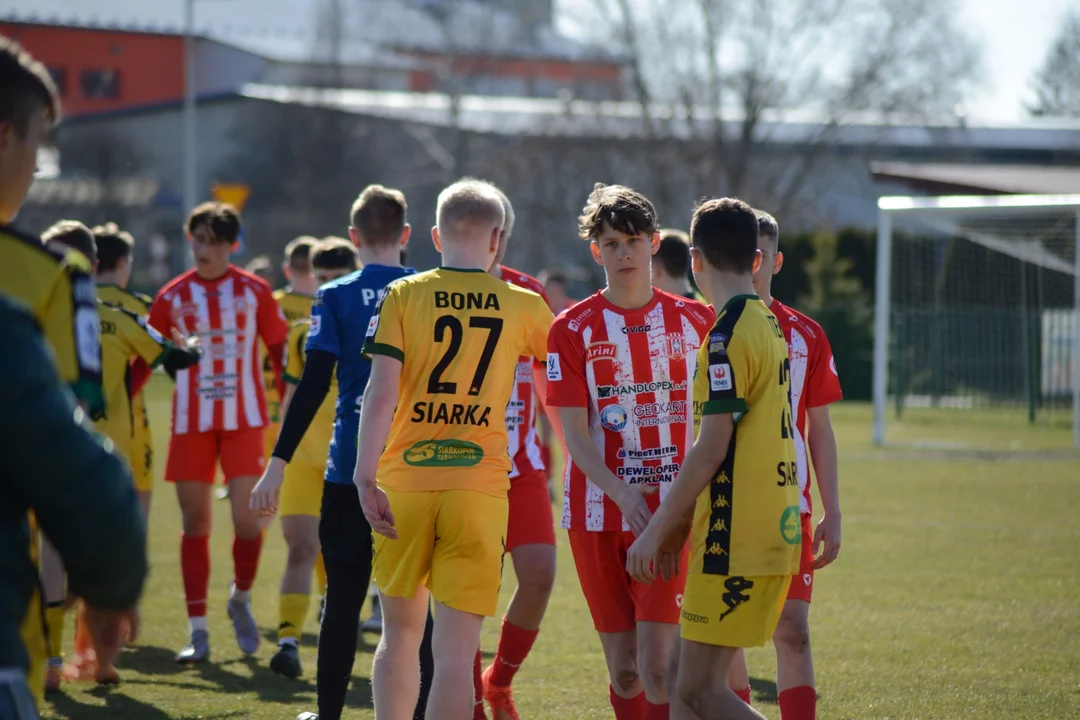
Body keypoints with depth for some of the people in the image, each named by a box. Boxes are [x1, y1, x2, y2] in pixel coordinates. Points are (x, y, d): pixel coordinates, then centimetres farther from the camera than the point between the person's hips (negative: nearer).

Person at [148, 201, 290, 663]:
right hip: (190, 424, 1)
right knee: (195, 524, 1)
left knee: (248, 520, -9)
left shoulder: (254, 291, 2)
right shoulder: (173, 296, 4)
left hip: (245, 421, -1)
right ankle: (198, 632, 6)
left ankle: (241, 598, 21)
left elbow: (281, 353, 6)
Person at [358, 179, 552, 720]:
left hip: (404, 481, 1)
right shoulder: (523, 306, 6)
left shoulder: (403, 296, 2)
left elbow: (381, 392, -9)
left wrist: (365, 477, -11)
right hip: (480, 486, -1)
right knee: (456, 651, -3)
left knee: (400, 633, 17)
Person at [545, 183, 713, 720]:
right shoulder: (573, 329, 0)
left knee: (657, 666, -12)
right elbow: (574, 434, -5)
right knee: (623, 670, 6)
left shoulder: (693, 320, 4)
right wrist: (622, 492, -20)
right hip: (597, 511, 0)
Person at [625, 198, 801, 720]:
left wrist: (656, 530, -12)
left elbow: (711, 448, -18)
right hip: (773, 534, 9)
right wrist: (681, 525, 21)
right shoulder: (769, 326, 15)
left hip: (735, 540, -9)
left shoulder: (728, 334, -14)